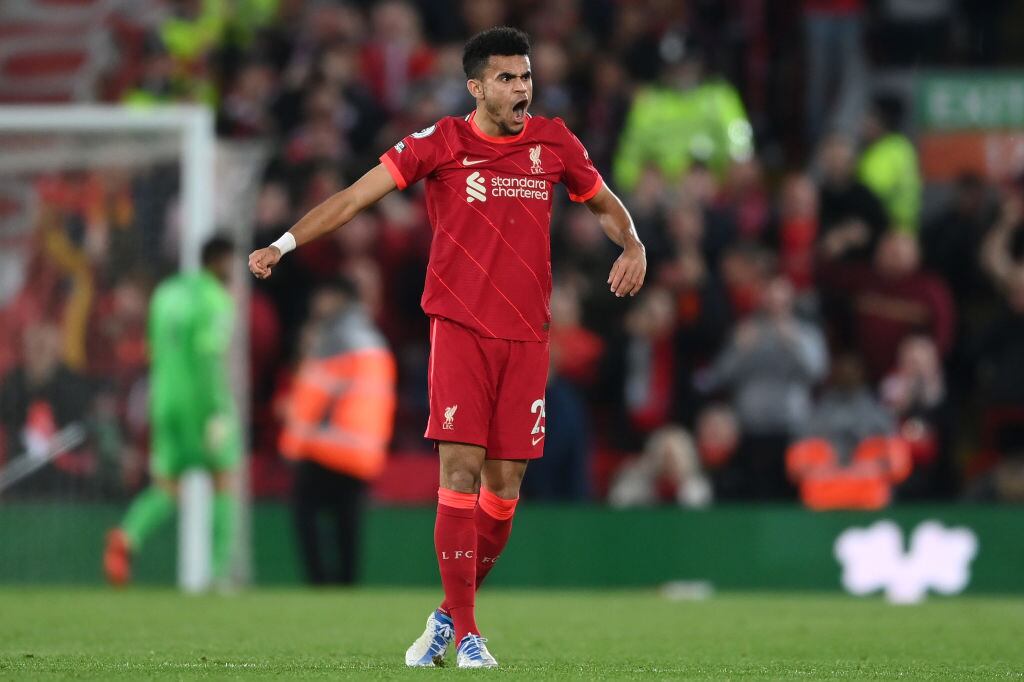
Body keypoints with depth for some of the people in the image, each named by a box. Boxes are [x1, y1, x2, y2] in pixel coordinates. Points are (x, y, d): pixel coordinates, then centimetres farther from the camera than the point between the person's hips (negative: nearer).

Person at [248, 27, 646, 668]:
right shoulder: (441, 144, -2)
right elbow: (356, 196, -3)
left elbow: (607, 204, 23)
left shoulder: (554, 142, 8)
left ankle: (450, 615, 20)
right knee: (461, 470, -13)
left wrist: (633, 246, 3)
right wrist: (284, 243, -12)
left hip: (527, 336, 3)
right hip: (460, 327, -3)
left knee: (505, 483, 2)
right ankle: (465, 632, -9)